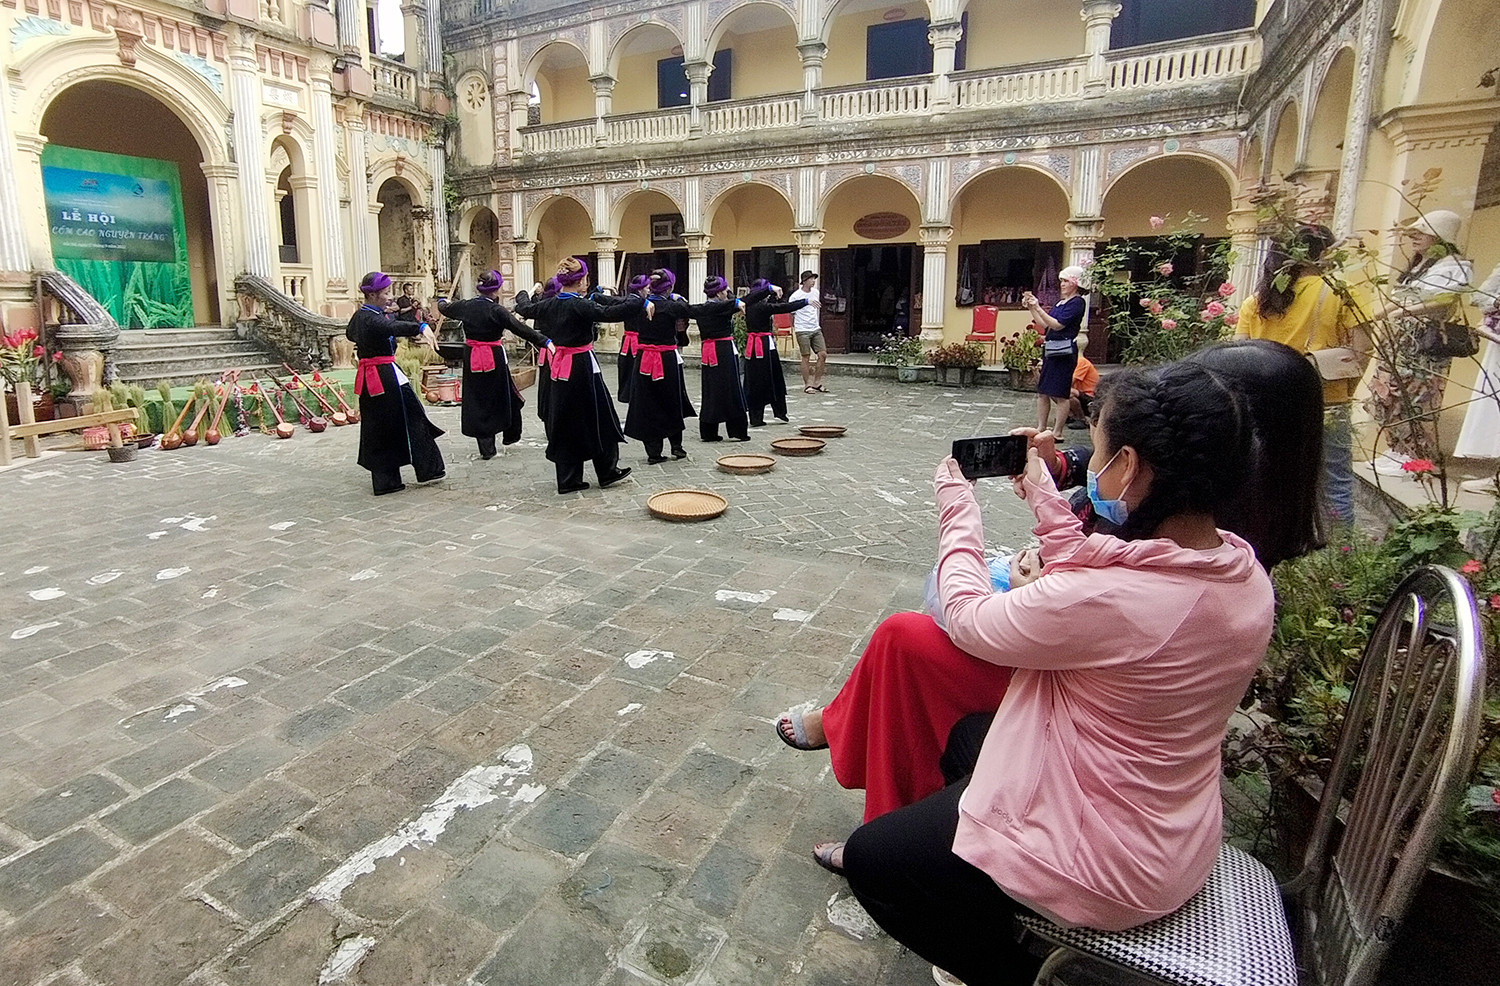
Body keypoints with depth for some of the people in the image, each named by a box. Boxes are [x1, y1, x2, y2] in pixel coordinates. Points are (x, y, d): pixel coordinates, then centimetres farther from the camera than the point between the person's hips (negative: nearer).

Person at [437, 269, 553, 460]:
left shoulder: (465, 306, 0)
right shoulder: (497, 310, -16)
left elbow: (444, 308, 20)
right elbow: (521, 328, -22)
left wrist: (442, 301, 43)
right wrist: (544, 341, -23)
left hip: (471, 359, 5)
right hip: (494, 359, -4)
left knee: (478, 401, 8)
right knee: (507, 396, 16)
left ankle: (486, 449, 9)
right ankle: (511, 435, 31)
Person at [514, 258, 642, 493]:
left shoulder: (548, 305, 4)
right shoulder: (580, 306, -17)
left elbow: (525, 308, 23)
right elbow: (612, 313, -25)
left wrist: (522, 295, 45)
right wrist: (637, 301, -11)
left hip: (557, 366, 7)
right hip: (582, 367, -7)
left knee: (563, 422, 12)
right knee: (597, 420, 8)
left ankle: (568, 480, 16)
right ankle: (607, 472, 19)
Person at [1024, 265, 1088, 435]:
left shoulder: (1077, 303, -9)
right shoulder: (1060, 303, 16)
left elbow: (1058, 325, -17)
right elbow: (1044, 325, 16)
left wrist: (1038, 308, -21)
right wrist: (1031, 308, 6)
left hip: (1064, 352, -9)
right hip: (1050, 349, 9)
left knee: (1060, 394, -3)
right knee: (1042, 392, 10)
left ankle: (1057, 432, 3)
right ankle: (1041, 428, 18)